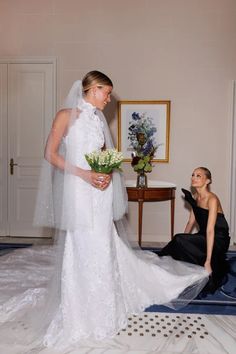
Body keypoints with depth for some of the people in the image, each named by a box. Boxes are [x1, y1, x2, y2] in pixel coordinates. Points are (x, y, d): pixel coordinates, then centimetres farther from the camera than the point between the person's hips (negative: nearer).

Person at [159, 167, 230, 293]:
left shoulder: (212, 199, -21)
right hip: (204, 237, 7)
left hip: (218, 240, -7)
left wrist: (208, 261, -31)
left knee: (179, 240, -23)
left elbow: (210, 230, -28)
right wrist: (183, 240, 8)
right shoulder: (195, 197, 4)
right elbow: (191, 222, 11)